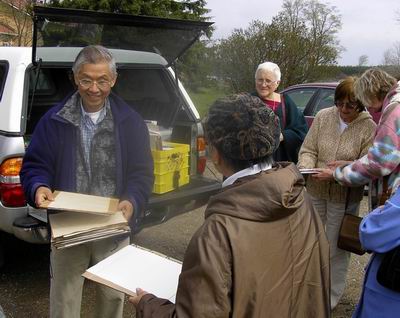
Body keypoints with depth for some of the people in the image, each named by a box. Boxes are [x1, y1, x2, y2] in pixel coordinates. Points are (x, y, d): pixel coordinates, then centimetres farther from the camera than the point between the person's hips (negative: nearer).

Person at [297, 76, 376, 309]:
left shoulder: (369, 128, -13)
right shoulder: (323, 116, -4)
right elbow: (308, 150, 0)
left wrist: (335, 174, -27)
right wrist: (305, 167, -21)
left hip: (344, 198, -3)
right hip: (315, 192, 3)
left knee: (337, 249, 11)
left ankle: (332, 297, 33)